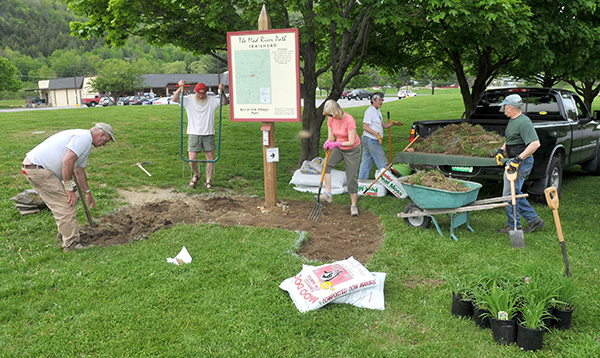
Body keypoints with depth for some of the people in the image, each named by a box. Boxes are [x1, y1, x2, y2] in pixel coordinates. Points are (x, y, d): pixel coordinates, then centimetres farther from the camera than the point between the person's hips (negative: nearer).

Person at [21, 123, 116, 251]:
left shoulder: (86, 143, 20)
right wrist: (69, 189, -18)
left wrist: (87, 192, 38)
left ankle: (65, 231, 39)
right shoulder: (83, 137, -14)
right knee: (66, 204, -9)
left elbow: (79, 170, 31)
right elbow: (67, 161, -24)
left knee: (62, 202, 22)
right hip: (38, 168, -11)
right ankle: (71, 243, -4)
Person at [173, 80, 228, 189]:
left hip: (208, 134, 1)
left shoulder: (212, 101, 4)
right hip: (194, 134, -1)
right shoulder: (189, 100, 2)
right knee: (192, 159, -6)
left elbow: (224, 102, -4)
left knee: (210, 158, 1)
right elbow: (175, 99, -8)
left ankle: (208, 181, 14)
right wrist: (180, 88, -22)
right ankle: (196, 175, 25)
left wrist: (222, 91, -18)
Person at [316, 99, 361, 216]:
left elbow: (352, 142, -27)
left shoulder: (349, 120, -27)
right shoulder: (331, 119, -8)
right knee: (327, 165, -21)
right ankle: (328, 194, -18)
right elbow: (331, 138, -4)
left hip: (352, 150, -5)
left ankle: (354, 205, 13)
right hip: (338, 149, 5)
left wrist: (337, 143, -40)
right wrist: (328, 143, -28)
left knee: (351, 178, -3)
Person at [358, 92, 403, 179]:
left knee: (366, 162, 13)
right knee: (382, 162, -5)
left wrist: (392, 123, 3)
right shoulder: (370, 111, -13)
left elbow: (383, 125, 19)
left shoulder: (378, 111, 18)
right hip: (371, 140, -10)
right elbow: (365, 127, -20)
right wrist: (377, 134, -27)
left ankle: (361, 180, 18)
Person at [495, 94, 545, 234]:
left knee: (510, 194, -4)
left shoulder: (524, 122, -19)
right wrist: (501, 150, 14)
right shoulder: (512, 121, 14)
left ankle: (513, 226, 9)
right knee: (515, 193, 16)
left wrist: (518, 159, -29)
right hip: (513, 161, 10)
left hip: (521, 163, -10)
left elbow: (535, 144, -28)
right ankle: (533, 219, 24)